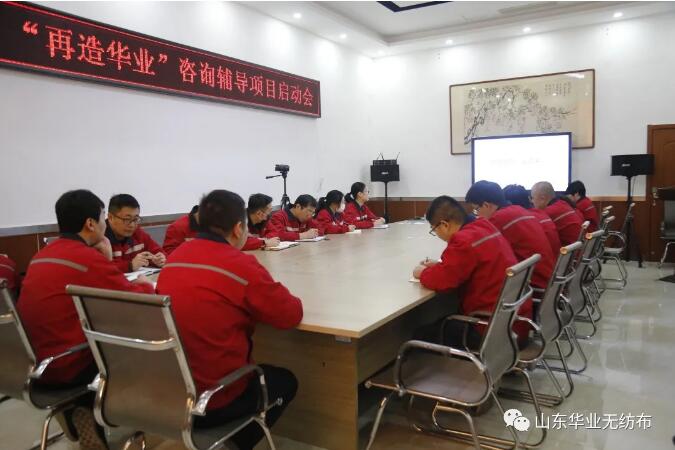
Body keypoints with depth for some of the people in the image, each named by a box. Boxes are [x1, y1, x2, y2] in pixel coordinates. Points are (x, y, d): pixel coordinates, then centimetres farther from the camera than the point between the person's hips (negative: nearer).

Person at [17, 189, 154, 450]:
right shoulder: (90, 259, -17)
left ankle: (82, 411, 24)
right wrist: (145, 284, 9)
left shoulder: (41, 256, 9)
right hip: (66, 366, -8)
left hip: (34, 361, 8)